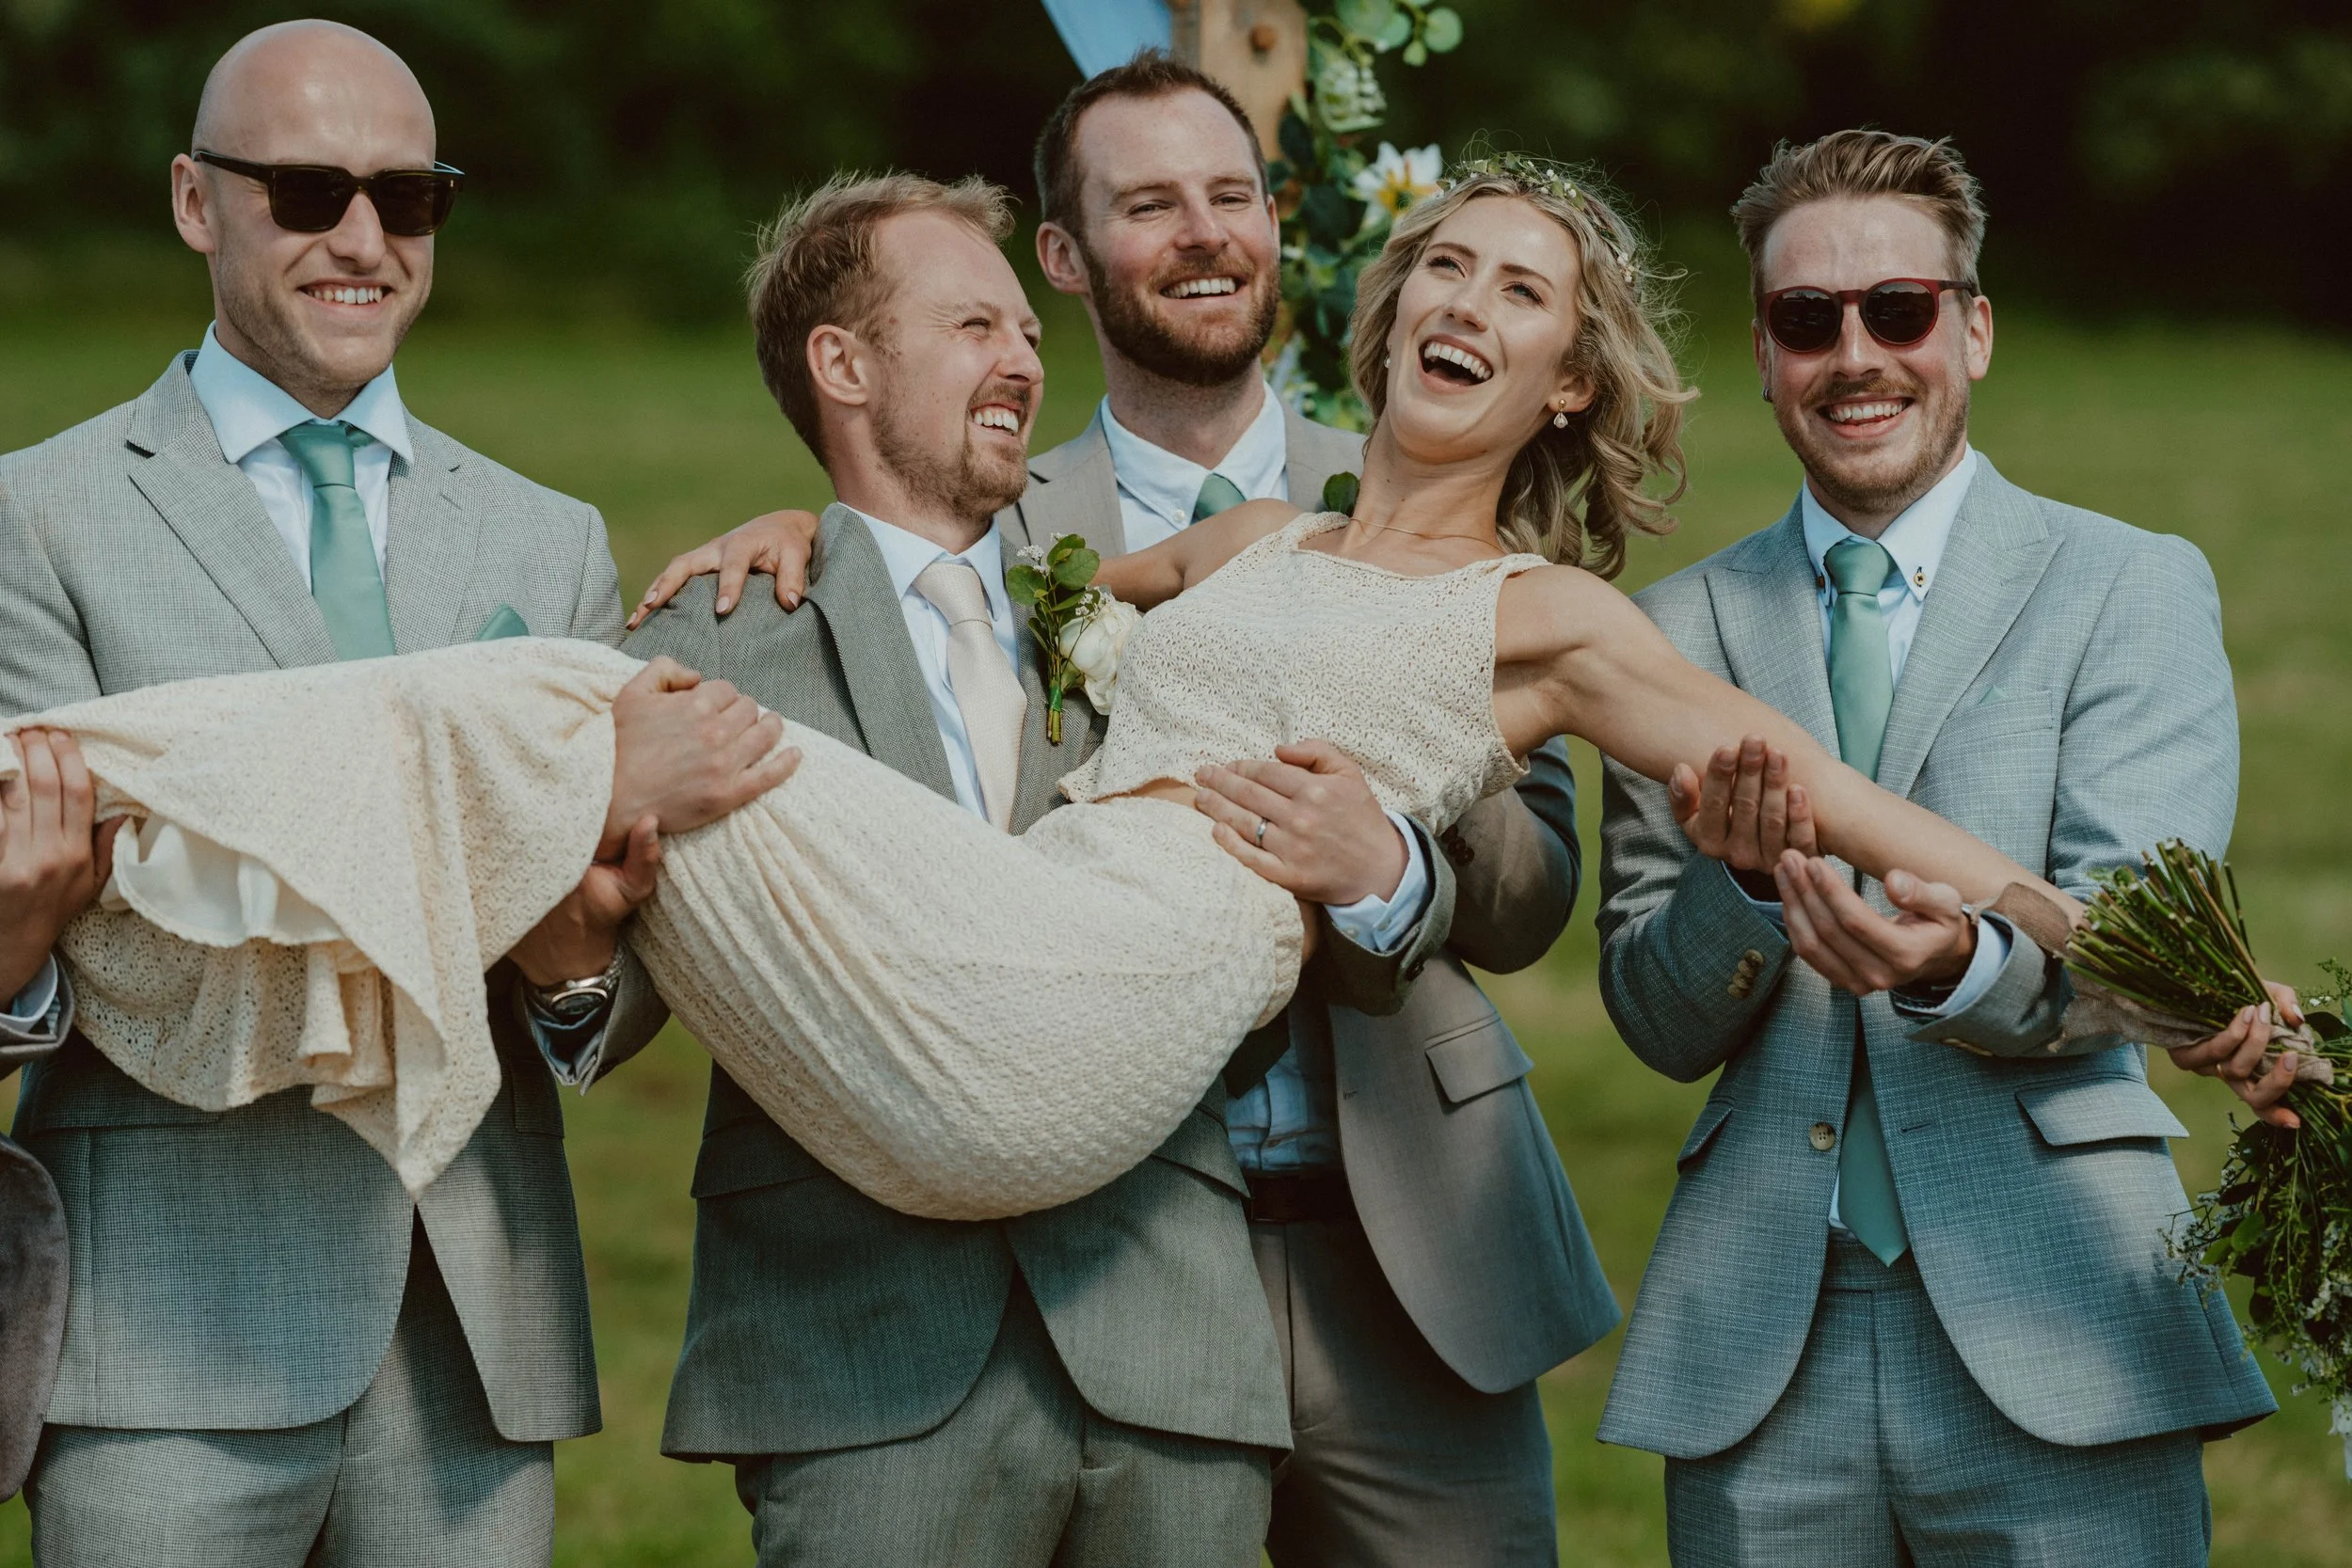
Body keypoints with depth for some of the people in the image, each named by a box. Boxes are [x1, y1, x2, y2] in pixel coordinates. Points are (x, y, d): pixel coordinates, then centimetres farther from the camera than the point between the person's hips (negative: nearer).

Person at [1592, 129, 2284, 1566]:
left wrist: (1960, 965, -29)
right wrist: (1740, 882, -12)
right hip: (1756, 1347, 2)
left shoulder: (2133, 591, 4)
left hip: (2046, 1334, -2)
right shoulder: (1680, 630, 12)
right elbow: (1659, 1024, 9)